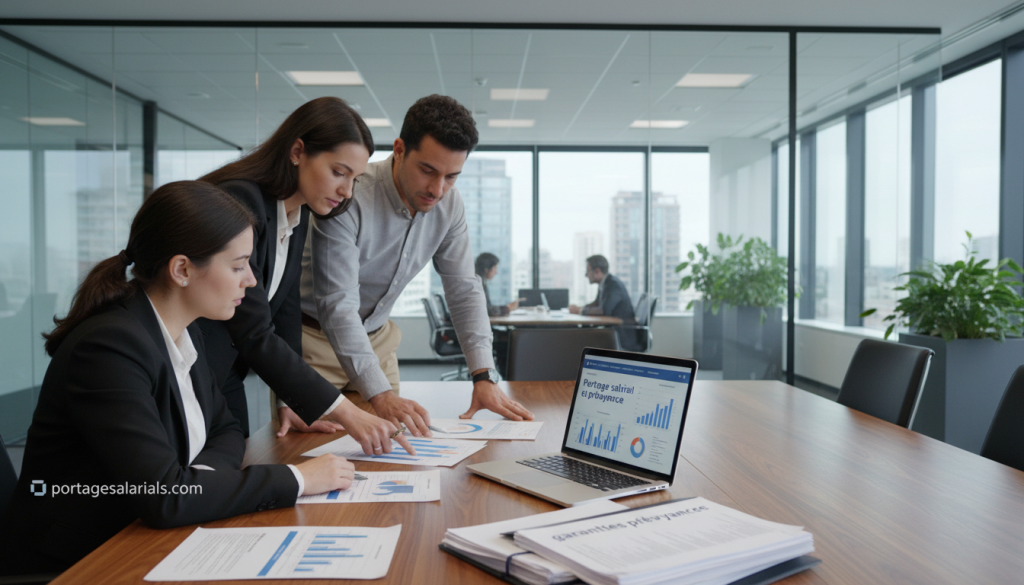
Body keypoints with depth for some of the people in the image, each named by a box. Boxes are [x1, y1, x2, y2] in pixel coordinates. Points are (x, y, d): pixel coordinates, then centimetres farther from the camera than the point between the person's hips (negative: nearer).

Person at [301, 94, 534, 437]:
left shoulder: (449, 205, -9)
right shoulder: (348, 197, -29)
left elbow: (464, 290, -5)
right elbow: (337, 305, -33)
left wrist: (484, 376, -17)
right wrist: (380, 395, -43)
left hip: (376, 337, 5)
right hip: (314, 336, -5)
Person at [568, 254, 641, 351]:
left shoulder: (614, 284, -19)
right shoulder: (604, 284, 9)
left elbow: (604, 310, -29)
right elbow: (597, 304, 21)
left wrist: (580, 310, -18)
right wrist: (578, 308, 2)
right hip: (614, 330, 9)